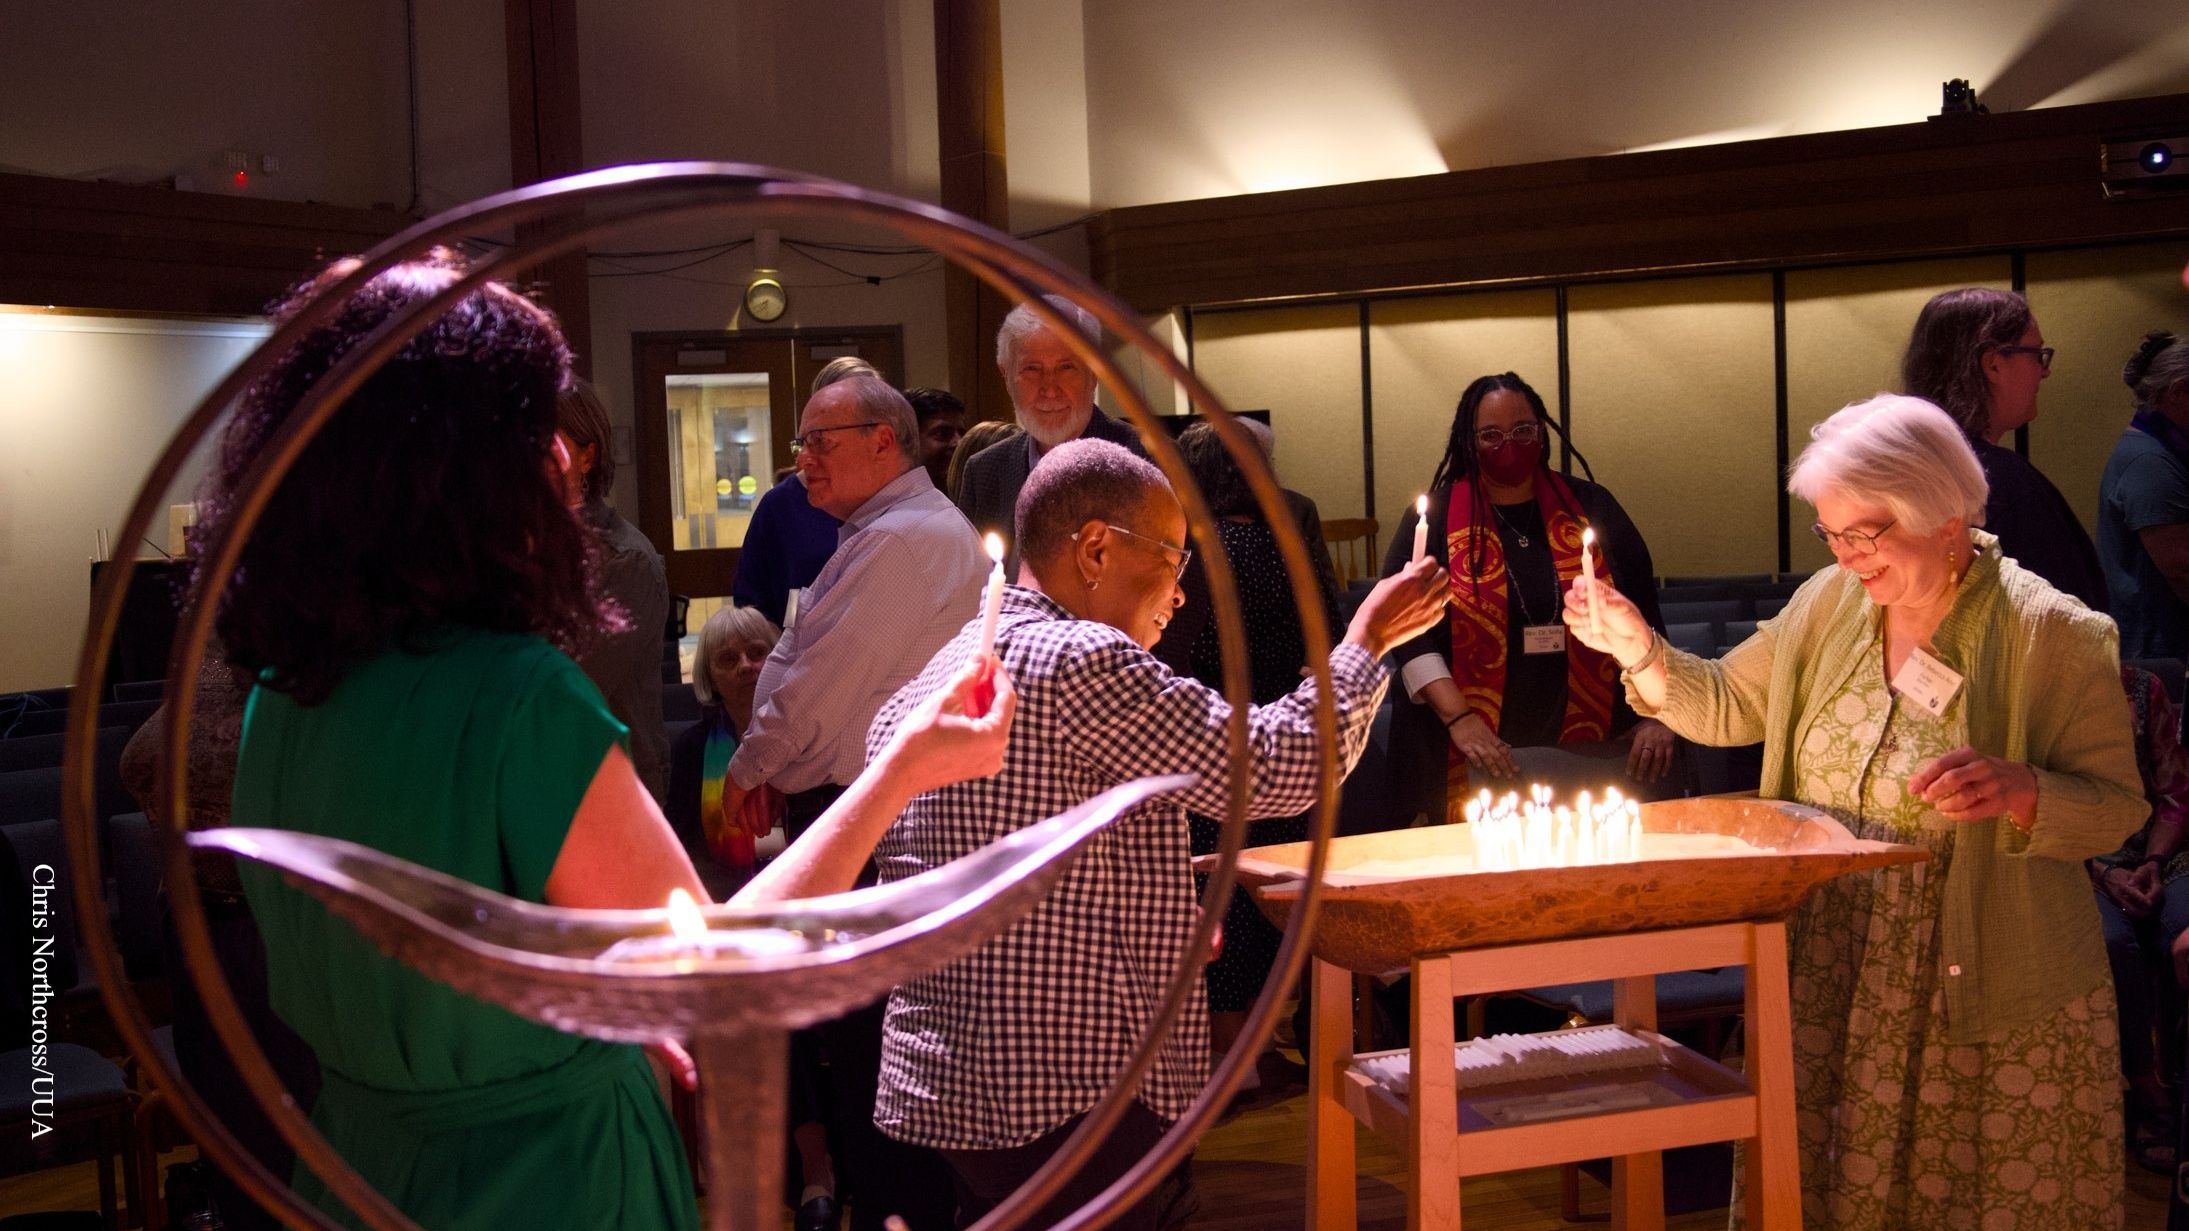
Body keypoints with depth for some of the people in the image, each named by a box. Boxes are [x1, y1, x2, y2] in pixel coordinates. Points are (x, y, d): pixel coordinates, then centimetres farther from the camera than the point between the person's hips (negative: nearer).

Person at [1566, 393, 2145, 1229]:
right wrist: (1638, 650, -4)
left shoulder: (2052, 634, -11)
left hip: (1990, 998, -4)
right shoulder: (1830, 602, 3)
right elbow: (1729, 707, 12)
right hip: (1828, 970, 4)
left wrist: (2019, 790, -28)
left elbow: (2117, 808, -8)